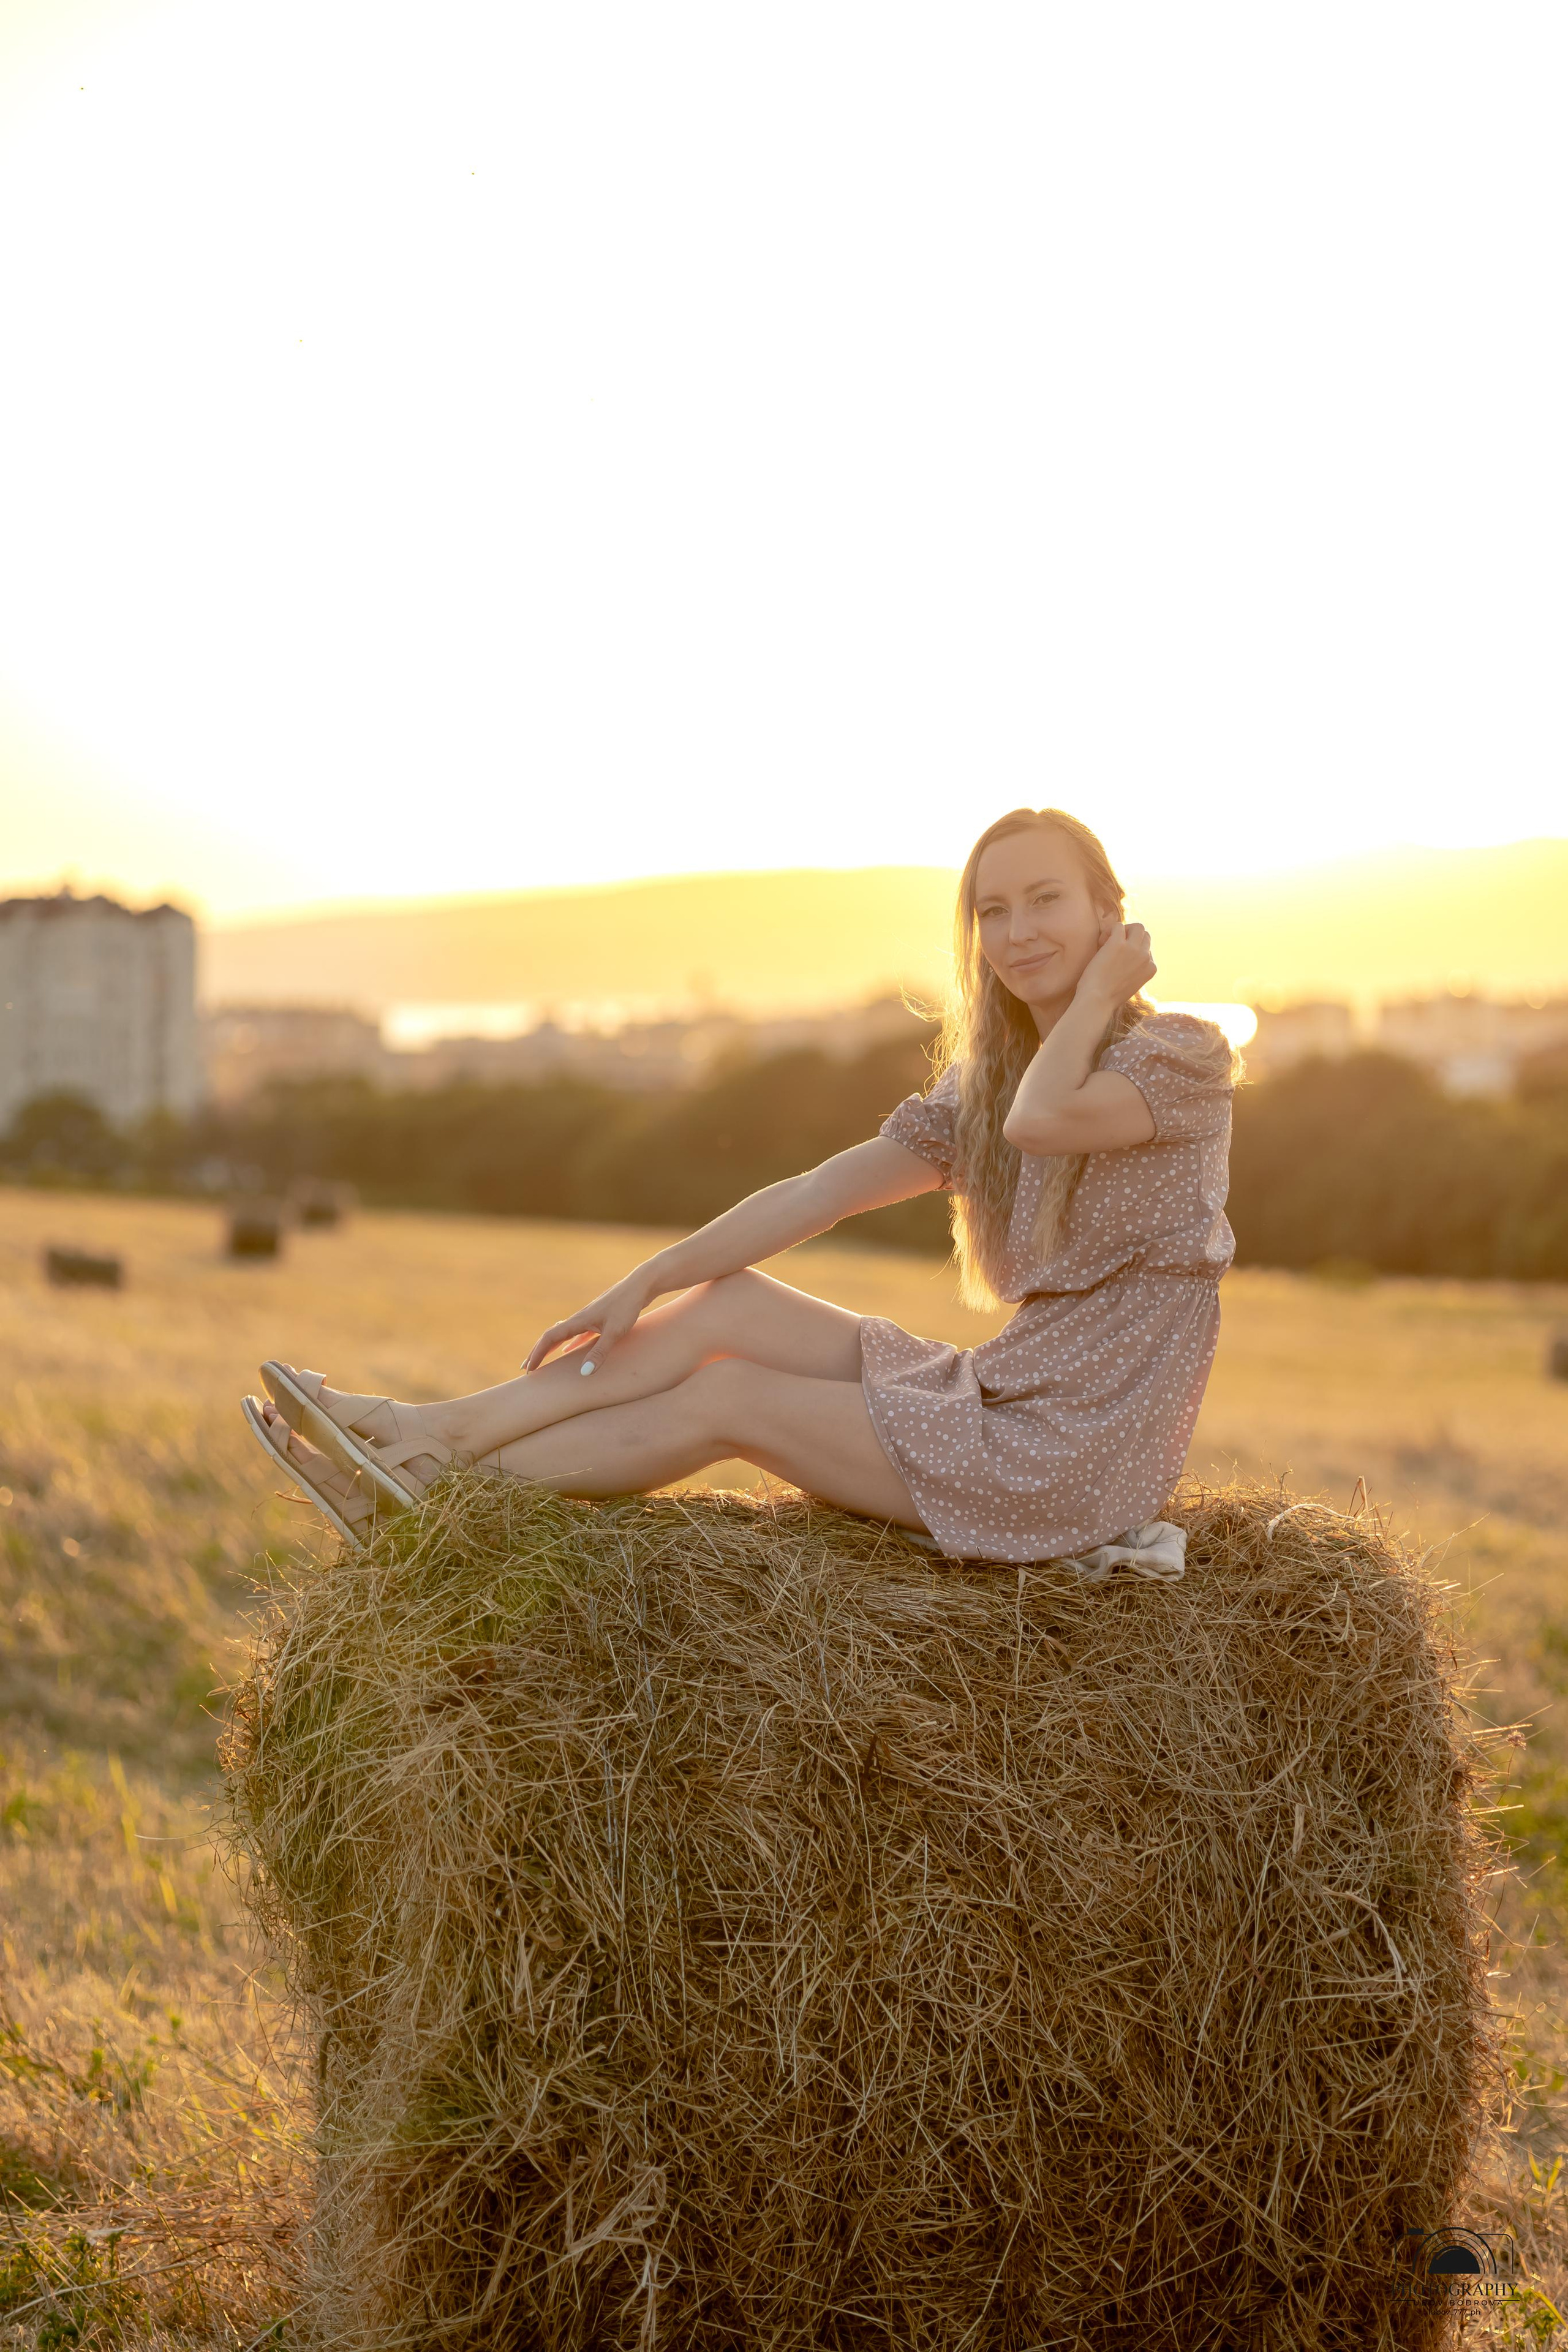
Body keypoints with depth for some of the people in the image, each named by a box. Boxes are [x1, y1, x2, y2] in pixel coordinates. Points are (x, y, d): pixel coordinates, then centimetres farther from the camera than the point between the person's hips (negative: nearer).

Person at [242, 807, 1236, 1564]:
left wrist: (1100, 991, -14)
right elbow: (816, 1194, 5)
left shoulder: (1182, 1057, -9)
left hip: (1075, 1454, -7)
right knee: (727, 1304, -4)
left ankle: (426, 1489, -1)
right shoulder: (984, 1083, 14)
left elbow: (1039, 1120, -31)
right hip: (1004, 1398, 7)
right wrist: (646, 1282, -4)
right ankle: (427, 1432, -6)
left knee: (729, 1397, -10)